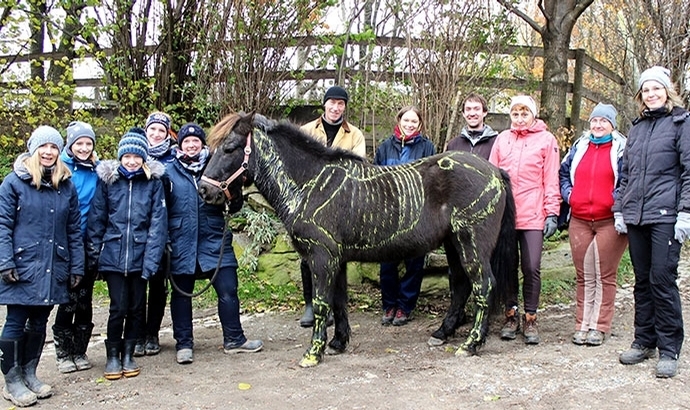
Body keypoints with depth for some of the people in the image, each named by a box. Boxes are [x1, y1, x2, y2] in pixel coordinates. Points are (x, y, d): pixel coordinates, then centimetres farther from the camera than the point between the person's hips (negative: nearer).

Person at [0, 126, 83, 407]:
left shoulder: (66, 185, 8)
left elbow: (74, 229, 9)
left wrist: (77, 266, 6)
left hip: (53, 268, 4)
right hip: (23, 266, -4)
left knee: (39, 323, 13)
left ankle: (29, 374, 27)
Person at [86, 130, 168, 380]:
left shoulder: (153, 181, 0)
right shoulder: (107, 179, 2)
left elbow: (158, 222, -4)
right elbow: (96, 220, 4)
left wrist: (151, 259, -10)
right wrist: (93, 255, 2)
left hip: (140, 255, 1)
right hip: (113, 255, 0)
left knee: (136, 308, 9)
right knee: (118, 307, -2)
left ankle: (128, 354, 25)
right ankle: (112, 355, 18)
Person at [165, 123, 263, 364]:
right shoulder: (169, 172, 3)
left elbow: (234, 207, 8)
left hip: (215, 241, 1)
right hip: (181, 244, 0)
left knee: (228, 291, 2)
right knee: (181, 294, 9)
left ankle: (234, 340, 18)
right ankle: (184, 344, 23)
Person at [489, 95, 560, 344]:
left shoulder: (546, 140, 5)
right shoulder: (502, 139, 13)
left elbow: (551, 180, 2)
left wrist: (552, 213, -4)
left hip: (532, 216, -3)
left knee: (532, 268, -2)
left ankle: (530, 319, 11)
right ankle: (511, 316, 20)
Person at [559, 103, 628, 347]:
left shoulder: (622, 148, 0)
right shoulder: (579, 147, 13)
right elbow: (563, 173, 21)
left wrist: (618, 202, -13)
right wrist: (567, 194, 6)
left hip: (609, 222, -4)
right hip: (579, 221, 4)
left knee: (605, 275, 3)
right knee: (583, 276, 9)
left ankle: (600, 326, 11)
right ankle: (582, 324, 16)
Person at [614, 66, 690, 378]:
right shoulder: (637, 128, 19)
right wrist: (619, 210, 13)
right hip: (635, 216, 6)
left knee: (662, 279, -7)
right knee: (642, 280, 10)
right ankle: (644, 341, 19)